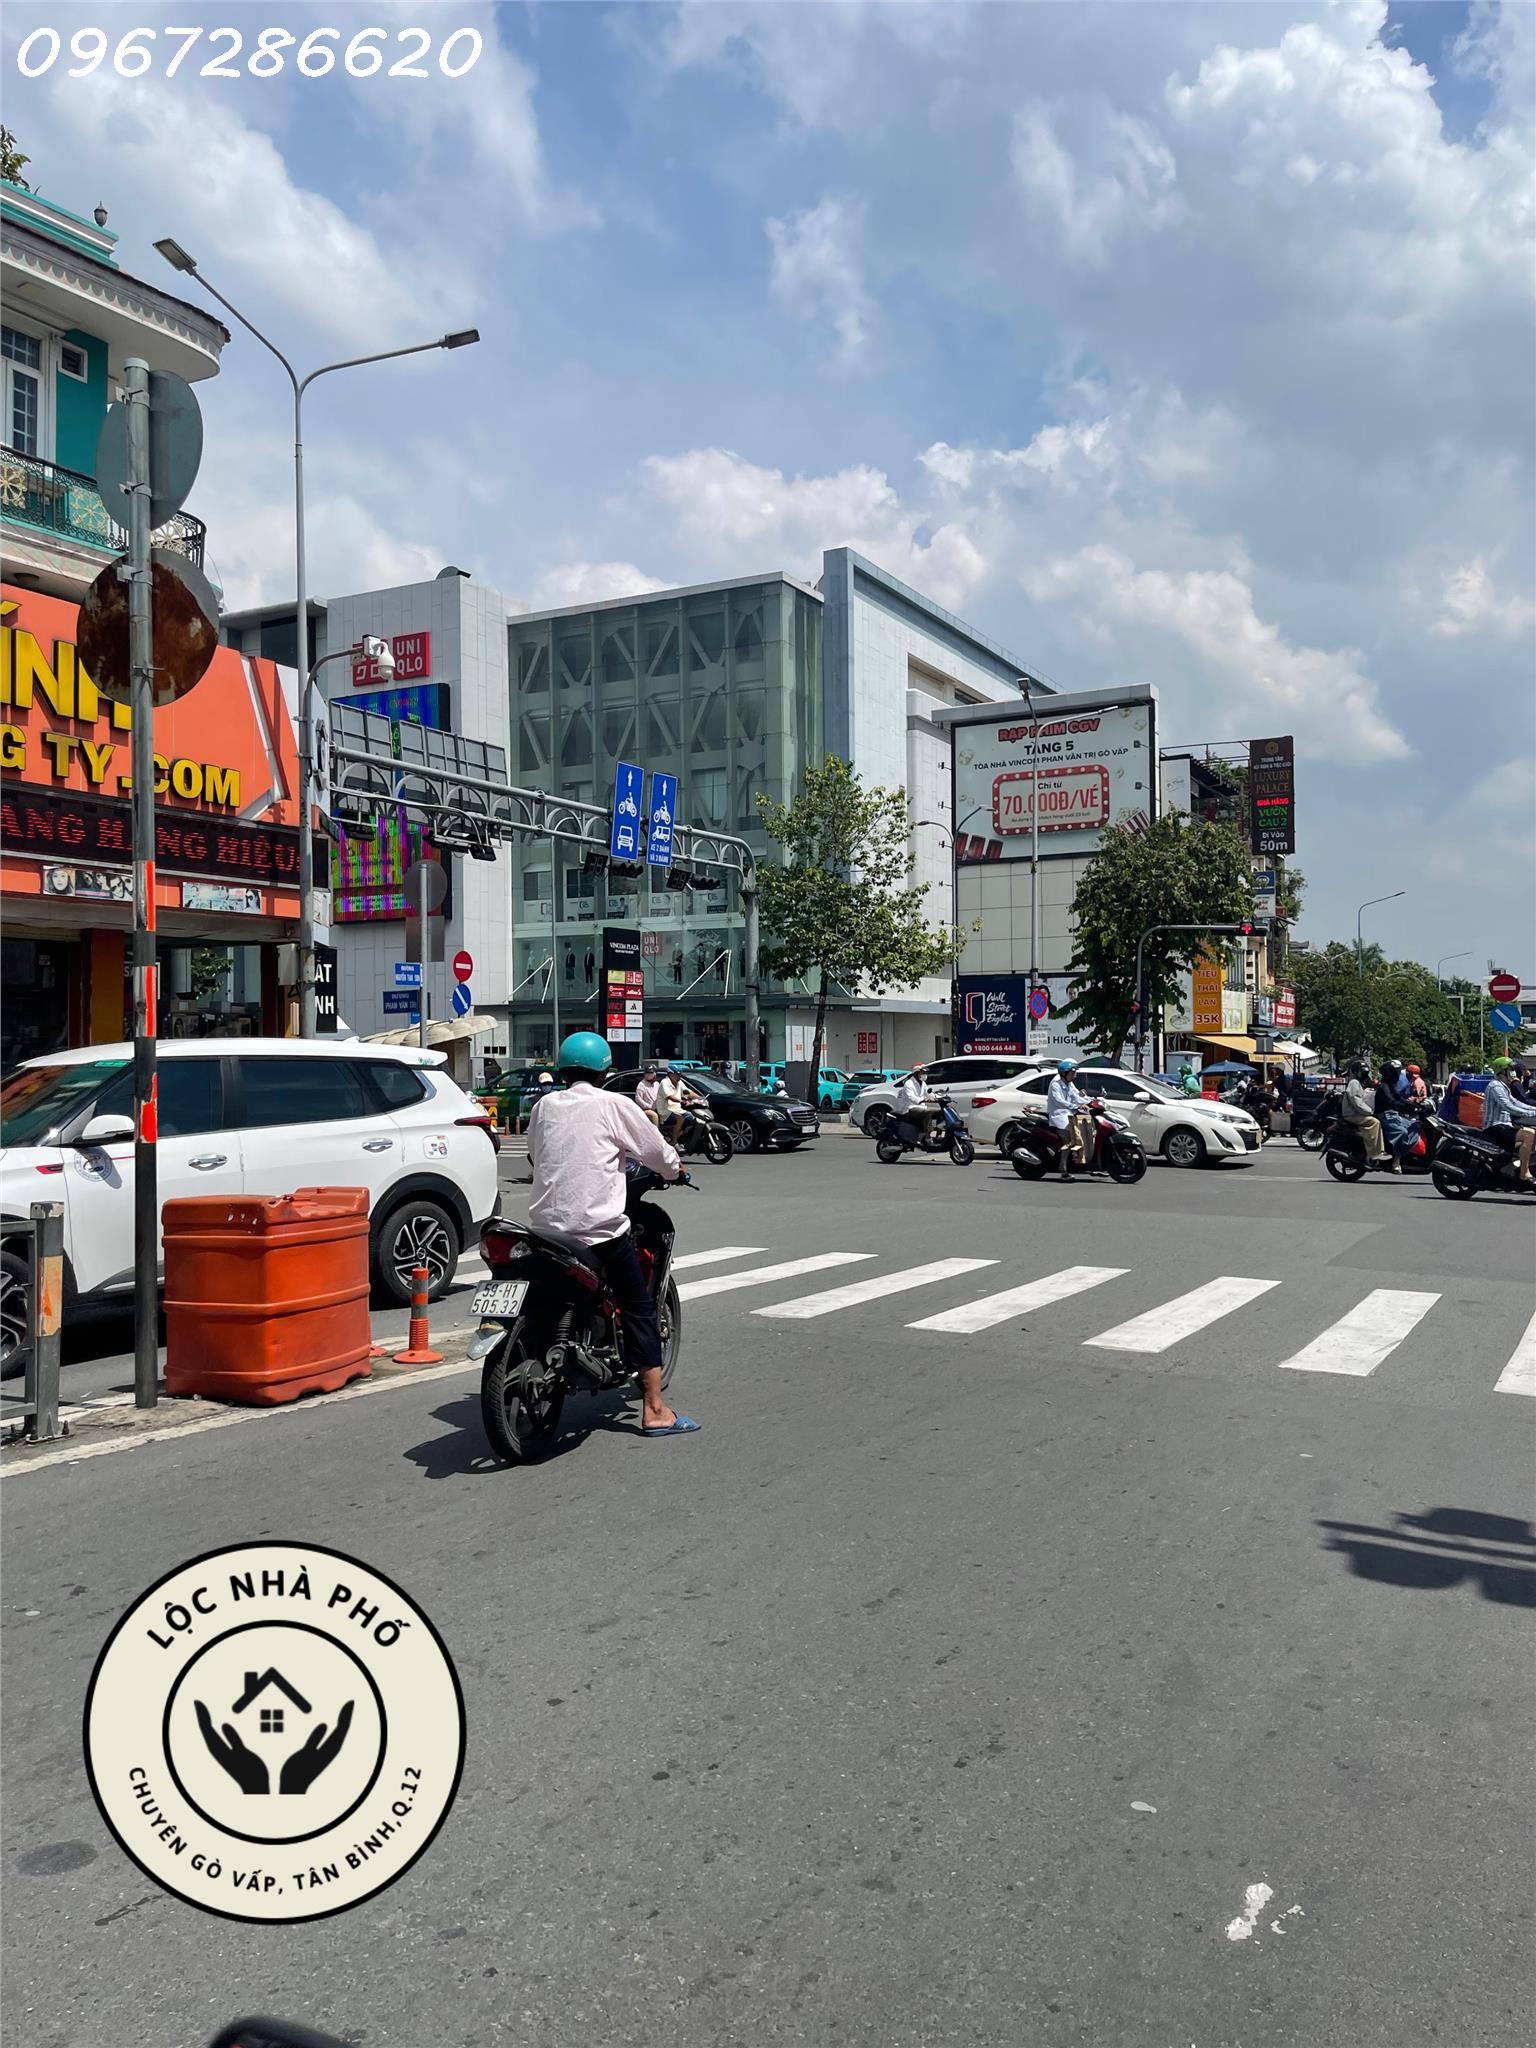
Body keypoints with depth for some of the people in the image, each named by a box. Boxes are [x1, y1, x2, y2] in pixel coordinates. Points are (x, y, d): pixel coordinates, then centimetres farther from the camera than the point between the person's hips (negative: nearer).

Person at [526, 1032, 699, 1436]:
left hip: (545, 1226, 5)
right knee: (639, 1311, 2)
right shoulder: (613, 1104, -4)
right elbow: (657, 1151, 2)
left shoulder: (544, 1106, 10)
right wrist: (674, 1169, 23)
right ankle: (655, 1411, 1)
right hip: (599, 1228, -5)